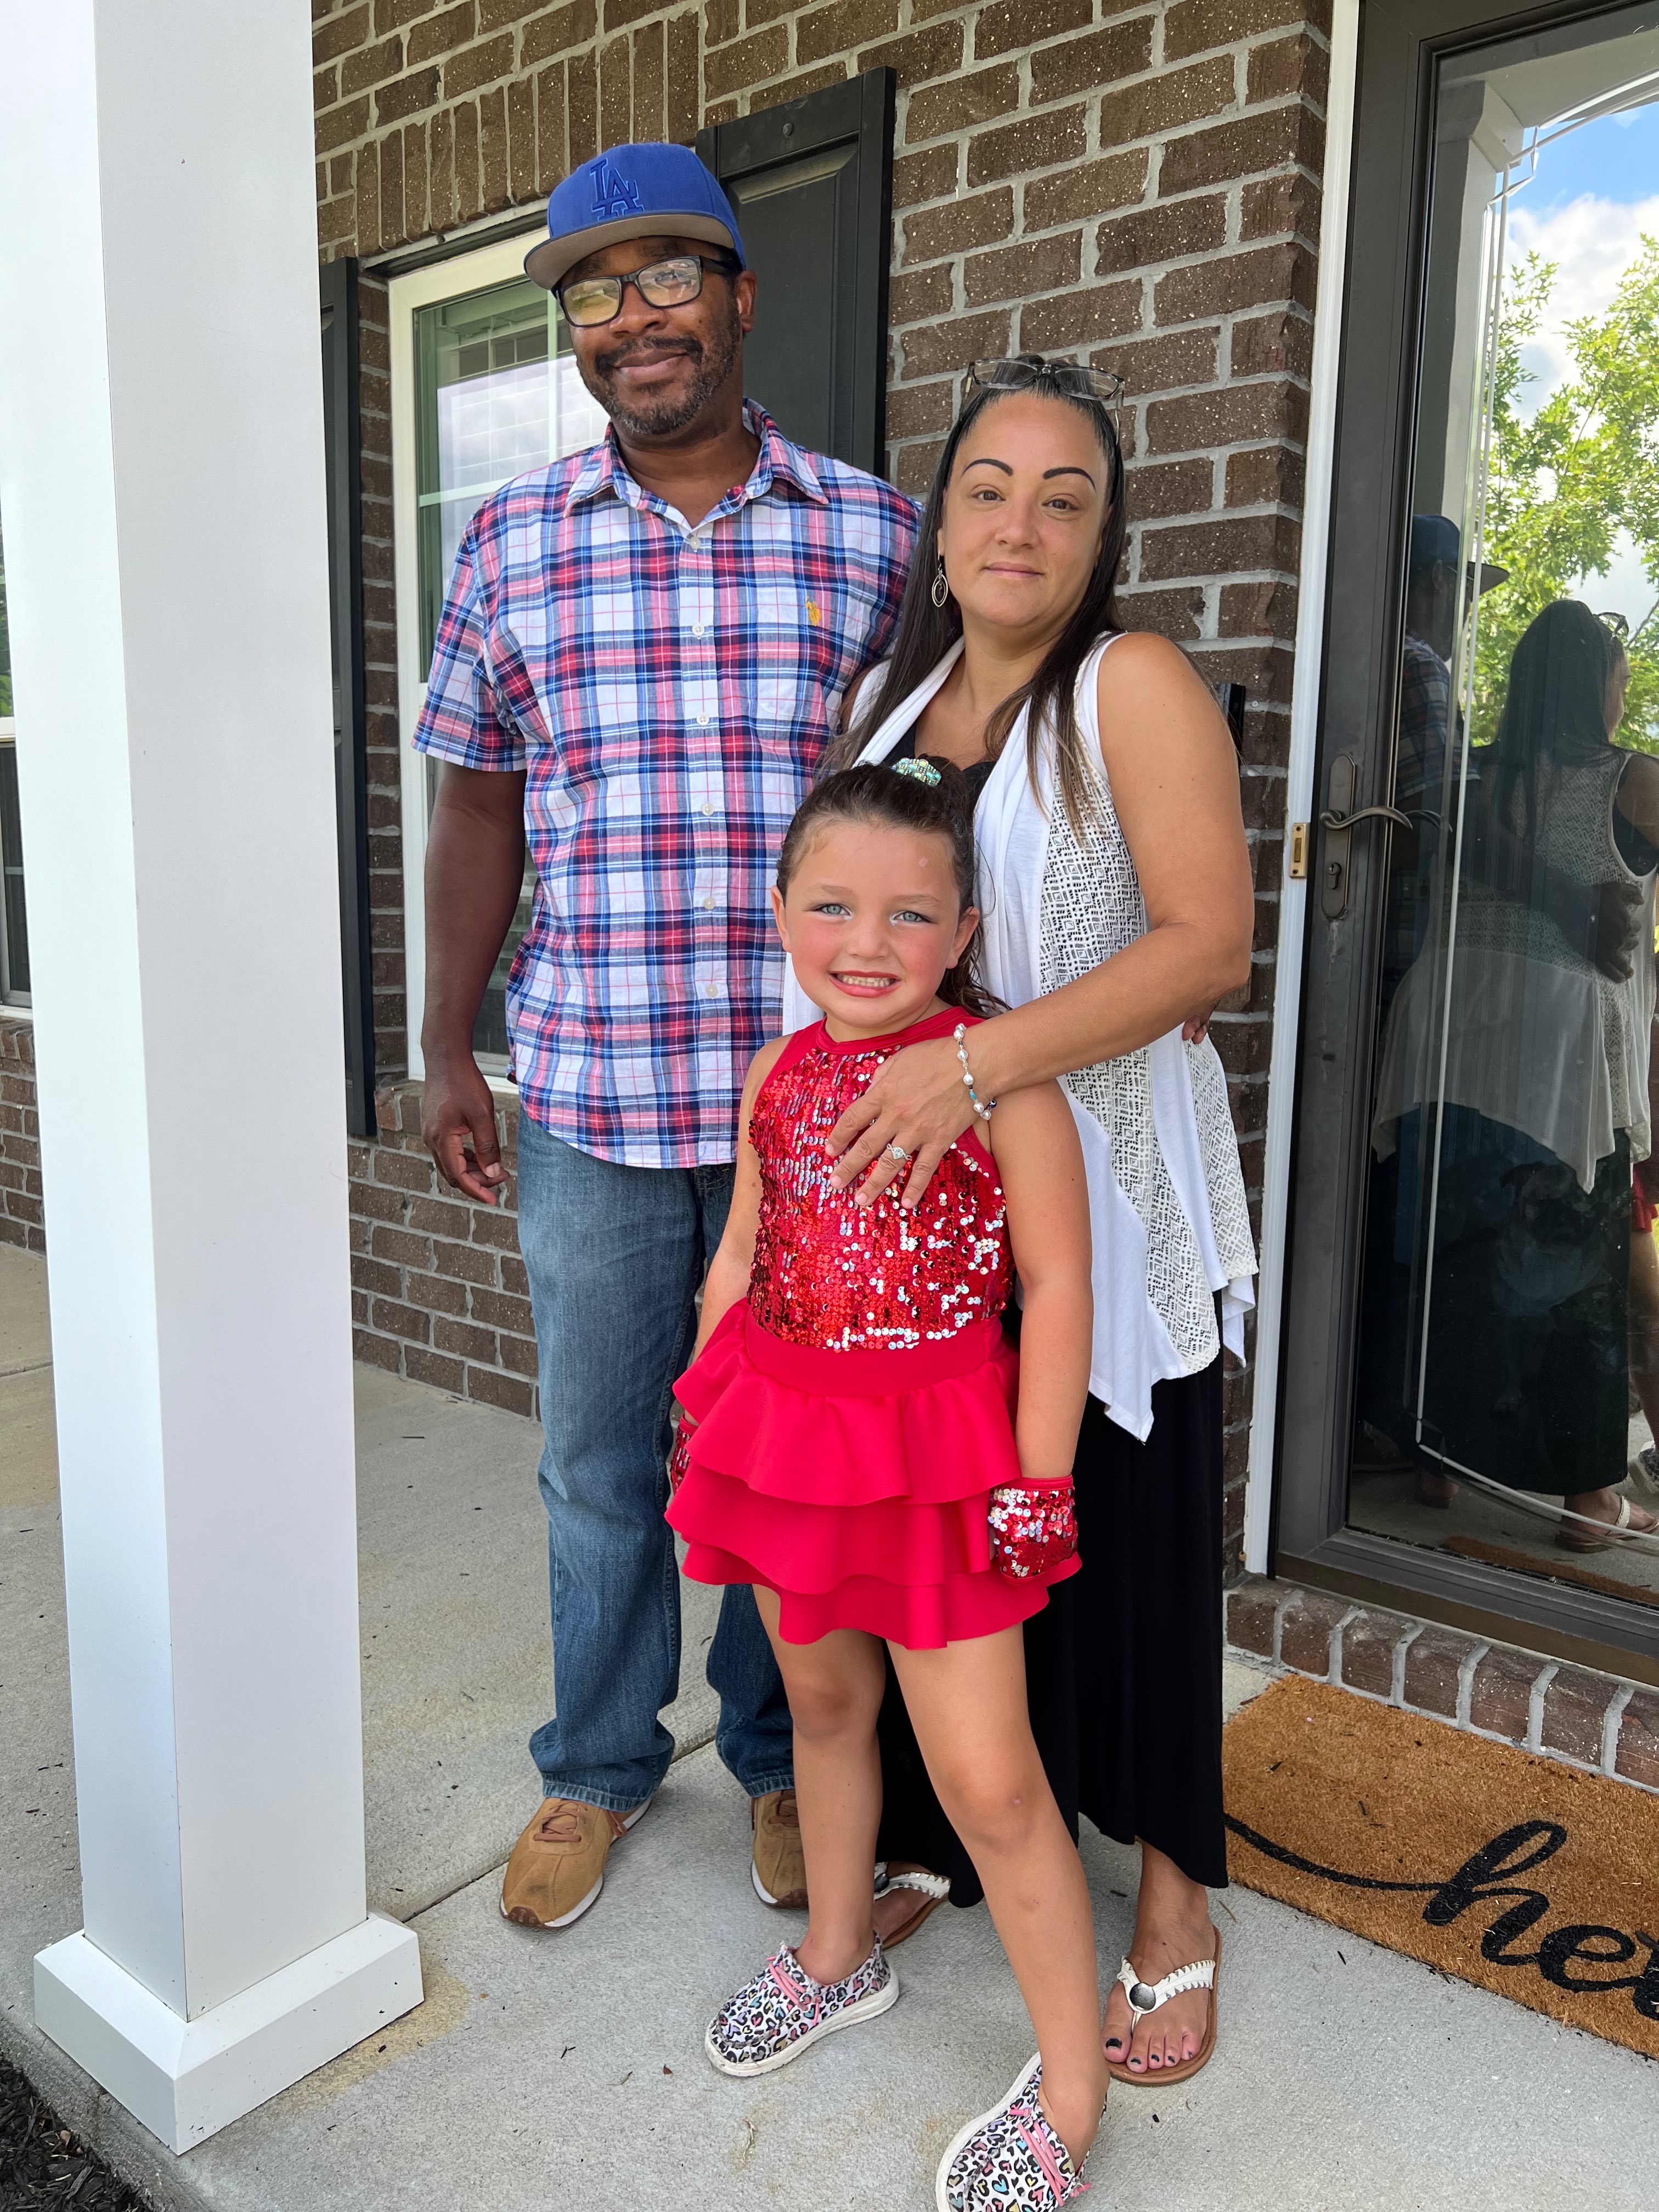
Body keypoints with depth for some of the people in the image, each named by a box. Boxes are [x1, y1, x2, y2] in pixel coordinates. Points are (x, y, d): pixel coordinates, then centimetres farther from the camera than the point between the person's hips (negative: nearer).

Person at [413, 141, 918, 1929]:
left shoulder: (873, 536, 3)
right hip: (589, 1095, 1)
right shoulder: (511, 545, 6)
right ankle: (598, 1767, 36)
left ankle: (784, 1760, 36)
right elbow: (477, 806, 9)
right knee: (597, 1462, 13)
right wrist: (446, 1053, 7)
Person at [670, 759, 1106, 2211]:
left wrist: (1038, 1480, -12)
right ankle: (839, 1957, 48)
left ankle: (1070, 2089, 22)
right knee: (823, 1700, 23)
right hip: (786, 1433, 6)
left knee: (987, 1779, -1)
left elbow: (1057, 1288, -13)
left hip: (935, 1444, -6)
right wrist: (701, 1419, 15)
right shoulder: (778, 1075, 3)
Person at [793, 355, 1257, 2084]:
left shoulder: (1135, 689, -7)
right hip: (909, 1188, 5)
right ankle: (939, 1835, 36)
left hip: (1097, 1188, -5)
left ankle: (1172, 1895, 29)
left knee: (1118, 1532, 6)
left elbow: (1209, 939, -17)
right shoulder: (885, 697, 12)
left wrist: (980, 1059, -27)